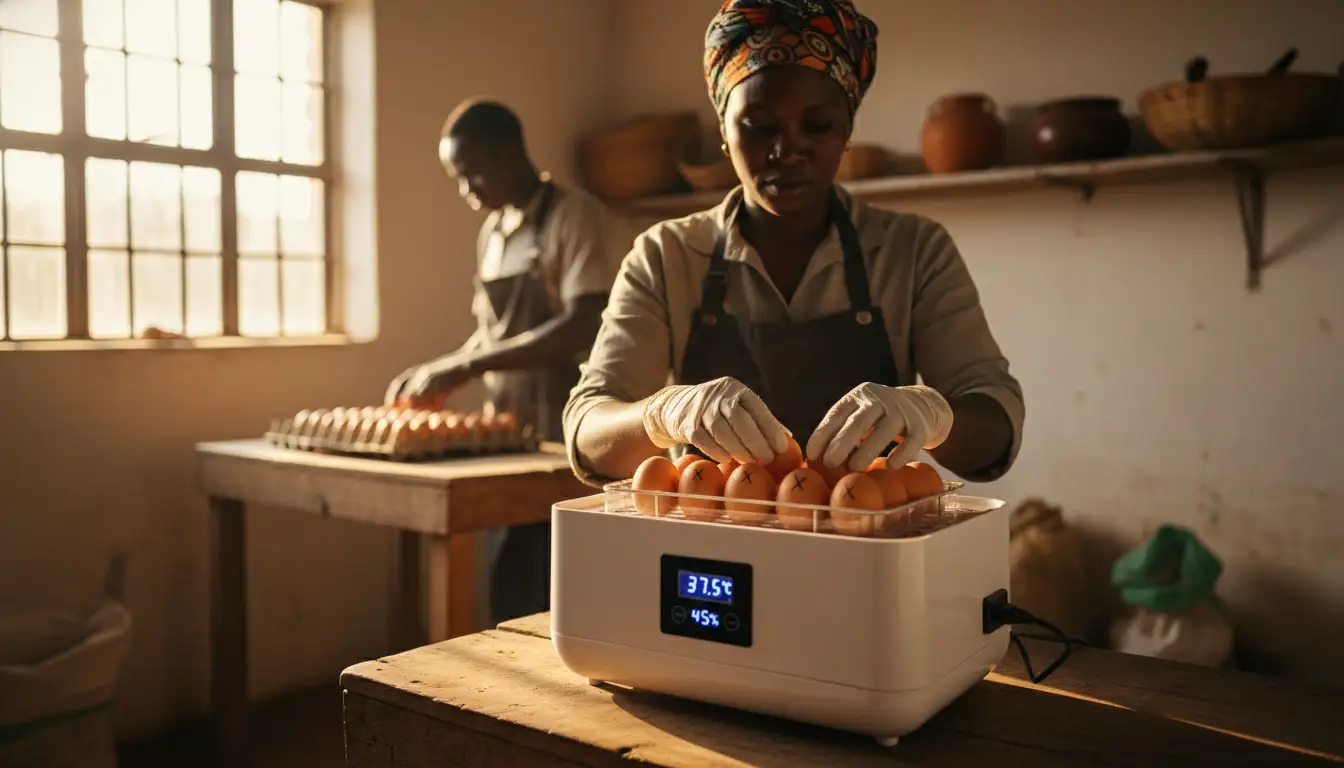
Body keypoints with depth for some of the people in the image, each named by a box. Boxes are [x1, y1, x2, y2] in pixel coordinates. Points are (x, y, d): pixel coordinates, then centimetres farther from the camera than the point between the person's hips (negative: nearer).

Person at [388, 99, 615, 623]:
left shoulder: (573, 215, -8)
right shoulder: (492, 231, 14)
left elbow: (583, 326, -20)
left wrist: (465, 367, -19)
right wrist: (435, 372, 4)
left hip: (562, 439, -7)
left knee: (551, 600, -2)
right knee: (509, 592, 11)